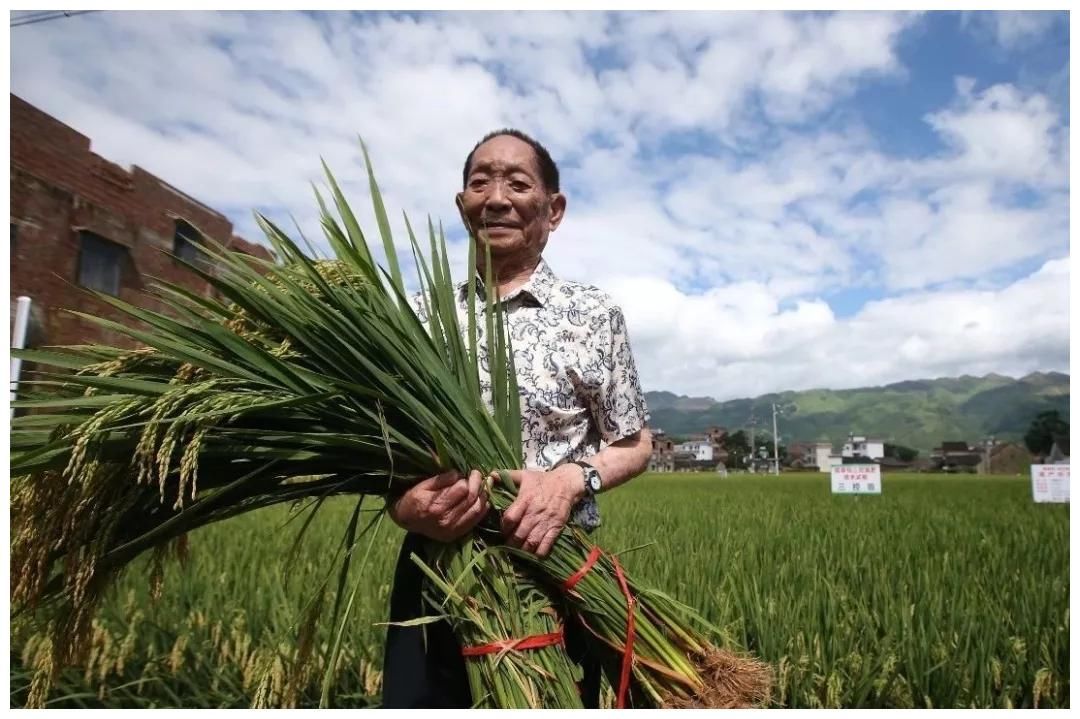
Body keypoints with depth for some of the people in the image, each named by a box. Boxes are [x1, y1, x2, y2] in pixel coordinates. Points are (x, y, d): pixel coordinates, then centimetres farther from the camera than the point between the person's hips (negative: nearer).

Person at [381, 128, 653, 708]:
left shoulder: (593, 315, -2)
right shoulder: (424, 317, 5)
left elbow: (635, 443, 4)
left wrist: (572, 479, -16)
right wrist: (404, 505, -13)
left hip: (556, 573, -1)